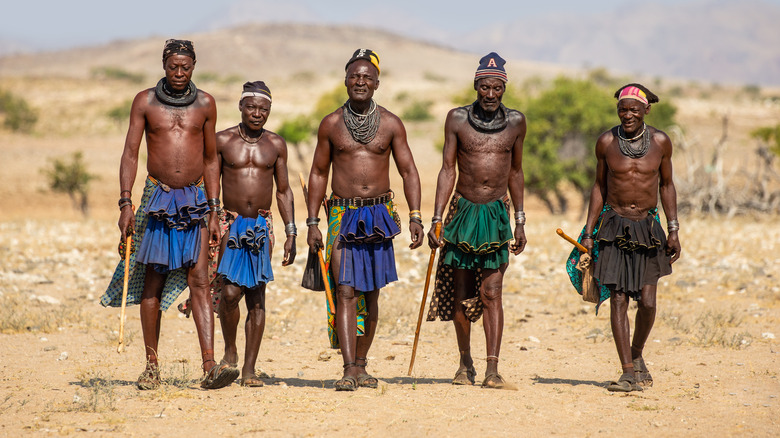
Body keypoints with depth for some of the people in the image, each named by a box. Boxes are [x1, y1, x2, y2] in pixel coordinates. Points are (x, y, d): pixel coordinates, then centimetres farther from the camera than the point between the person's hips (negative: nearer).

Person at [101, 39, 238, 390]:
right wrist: (125, 203, -10)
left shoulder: (205, 103, 8)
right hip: (158, 200, 0)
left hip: (195, 201, 1)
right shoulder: (145, 102, 3)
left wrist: (214, 212, 9)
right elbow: (130, 154, 0)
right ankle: (151, 366, 12)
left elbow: (211, 160, 13)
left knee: (200, 281, -8)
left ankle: (209, 367, -17)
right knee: (152, 282, 3)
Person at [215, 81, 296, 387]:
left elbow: (284, 191, 13)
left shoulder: (276, 145, 8)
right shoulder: (223, 141, 2)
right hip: (230, 224, -2)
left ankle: (249, 369, 5)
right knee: (230, 291, -14)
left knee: (257, 296, 1)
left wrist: (291, 234, 7)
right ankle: (230, 352, 11)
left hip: (262, 227, 2)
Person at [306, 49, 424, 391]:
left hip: (379, 214, 1)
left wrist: (415, 216, -6)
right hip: (343, 215, -1)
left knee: (370, 294, 8)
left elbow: (409, 172, 5)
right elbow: (318, 174, 9)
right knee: (345, 292, -12)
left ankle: (360, 365, 19)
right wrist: (312, 222, 3)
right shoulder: (331, 124, 3)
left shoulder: (391, 124, 3)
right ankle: (349, 370, -17)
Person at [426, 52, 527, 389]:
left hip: (497, 213, 0)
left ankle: (492, 369, -12)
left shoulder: (516, 122, 5)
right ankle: (465, 363, 21)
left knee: (491, 293, -8)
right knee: (460, 294, 5)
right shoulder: (457, 119, -1)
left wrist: (520, 221, 14)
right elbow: (447, 169, 0)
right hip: (463, 210, 0)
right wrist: (436, 219, -7)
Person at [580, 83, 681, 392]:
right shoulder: (606, 143, 0)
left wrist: (673, 230, 7)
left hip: (648, 228, 0)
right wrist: (589, 232, 6)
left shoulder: (660, 142, 0)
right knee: (618, 300, -6)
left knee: (647, 302, -5)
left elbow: (667, 185, 11)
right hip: (615, 228, 0)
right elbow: (599, 187, 10)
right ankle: (629, 373, -2)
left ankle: (637, 353, 23)